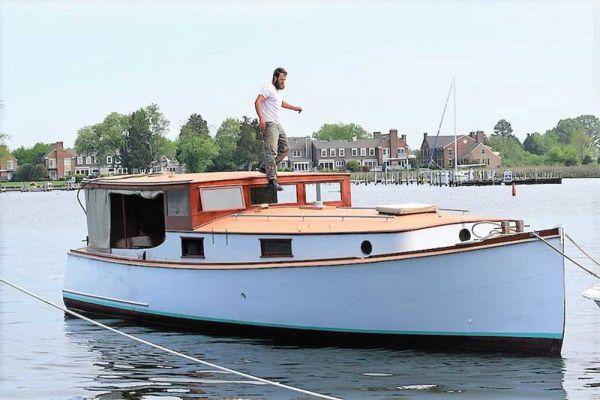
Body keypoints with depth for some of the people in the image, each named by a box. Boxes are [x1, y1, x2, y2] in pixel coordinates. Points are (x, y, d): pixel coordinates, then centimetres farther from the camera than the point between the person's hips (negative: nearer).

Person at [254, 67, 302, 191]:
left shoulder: (278, 91, 21)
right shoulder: (268, 88, -10)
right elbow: (258, 102, -22)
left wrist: (295, 108, 48)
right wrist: (261, 118, -34)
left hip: (277, 125, 10)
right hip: (269, 125, -10)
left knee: (285, 149, 13)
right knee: (271, 152, -15)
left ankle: (265, 167, 20)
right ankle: (272, 181, -20)